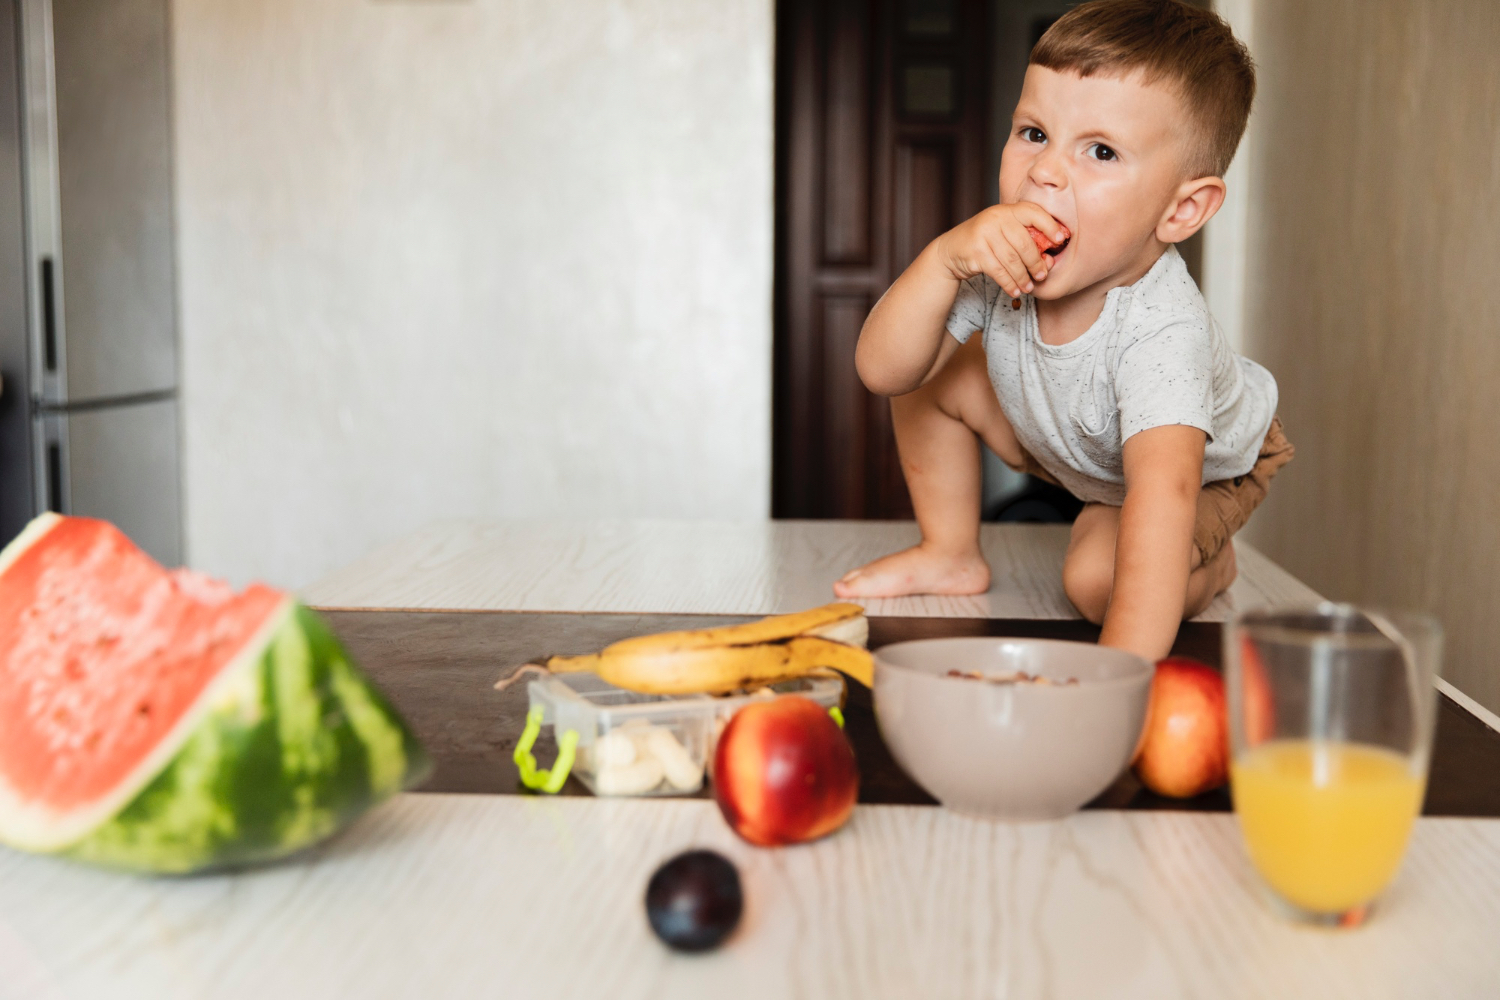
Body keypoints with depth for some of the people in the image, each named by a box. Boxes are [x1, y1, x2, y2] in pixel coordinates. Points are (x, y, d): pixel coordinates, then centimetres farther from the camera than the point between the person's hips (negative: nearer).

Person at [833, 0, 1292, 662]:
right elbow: (881, 371, -29)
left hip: (1210, 466, -5)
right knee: (929, 373, -6)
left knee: (1098, 578, -28)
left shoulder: (1161, 332, -46)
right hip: (1067, 440, 5)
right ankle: (950, 556, 16)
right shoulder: (1003, 266, -30)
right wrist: (944, 258, -46)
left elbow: (1164, 489, -59)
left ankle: (1210, 565, 9)